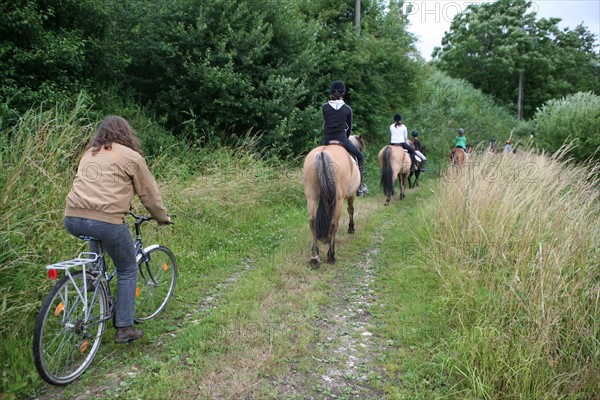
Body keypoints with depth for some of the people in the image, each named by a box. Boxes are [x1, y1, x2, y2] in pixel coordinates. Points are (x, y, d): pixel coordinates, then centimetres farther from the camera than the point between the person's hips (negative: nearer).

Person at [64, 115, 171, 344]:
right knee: (128, 270, 14)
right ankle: (124, 329, 16)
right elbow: (149, 194, 11)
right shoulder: (131, 157, 6)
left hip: (72, 220, 6)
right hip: (106, 221, -5)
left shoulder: (89, 154, 23)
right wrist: (162, 218, 28)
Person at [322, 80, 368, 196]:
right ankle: (360, 185, 9)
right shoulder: (347, 109, 1)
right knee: (360, 156, 15)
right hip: (341, 138, -1)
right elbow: (349, 127, 9)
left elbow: (325, 123, 11)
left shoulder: (325, 107, 2)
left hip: (327, 139, 2)